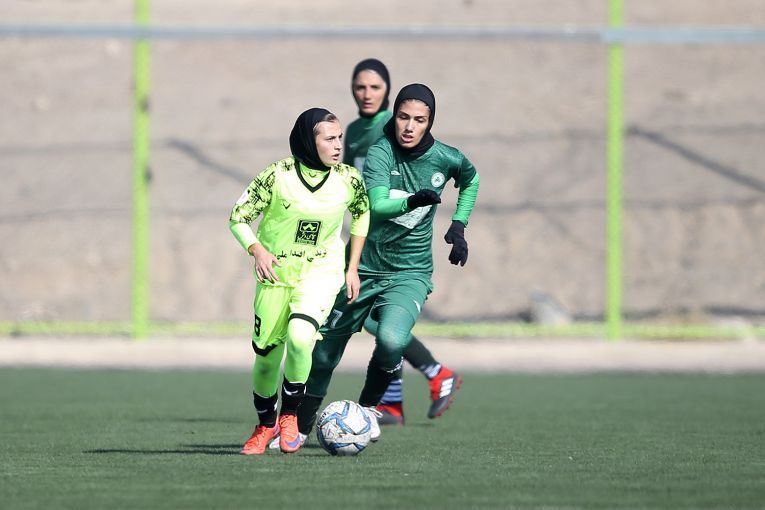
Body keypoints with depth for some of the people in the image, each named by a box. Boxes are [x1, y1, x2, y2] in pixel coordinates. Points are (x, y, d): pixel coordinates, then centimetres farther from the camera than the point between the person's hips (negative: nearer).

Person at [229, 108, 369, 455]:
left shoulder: (349, 179, -8)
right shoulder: (278, 175, -15)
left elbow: (362, 214, 13)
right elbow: (238, 217, -7)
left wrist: (353, 267, 10)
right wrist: (258, 251, -25)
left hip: (322, 270, 0)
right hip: (277, 270, 0)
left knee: (299, 336, -27)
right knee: (266, 353, 5)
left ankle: (290, 415, -6)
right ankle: (265, 425, 32)